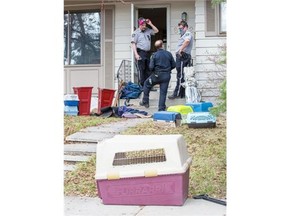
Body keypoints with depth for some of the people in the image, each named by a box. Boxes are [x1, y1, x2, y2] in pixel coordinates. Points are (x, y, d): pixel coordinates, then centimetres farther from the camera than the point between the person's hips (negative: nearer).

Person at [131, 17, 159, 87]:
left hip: (147, 53, 6)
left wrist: (150, 24, 9)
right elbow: (133, 44, -6)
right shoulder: (136, 33, -2)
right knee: (141, 69, -7)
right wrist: (136, 54, -16)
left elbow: (156, 31, 22)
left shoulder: (148, 30, 15)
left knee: (148, 69, 6)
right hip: (140, 53, -6)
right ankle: (142, 85, -4)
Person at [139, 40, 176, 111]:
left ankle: (145, 102, 24)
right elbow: (174, 65, 6)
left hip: (157, 75, -2)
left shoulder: (154, 55, -8)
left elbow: (151, 67, -12)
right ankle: (161, 108, 5)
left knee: (147, 84, 21)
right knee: (163, 92, 6)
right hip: (167, 76, 2)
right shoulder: (169, 54, 1)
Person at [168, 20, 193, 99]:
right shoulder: (183, 35, 27)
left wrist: (181, 49, -28)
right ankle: (182, 93, 15)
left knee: (180, 76, -10)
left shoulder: (188, 33, -5)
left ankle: (177, 93, -11)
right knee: (181, 75, 11)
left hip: (183, 55, -10)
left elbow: (187, 41, -27)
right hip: (180, 56, 10)